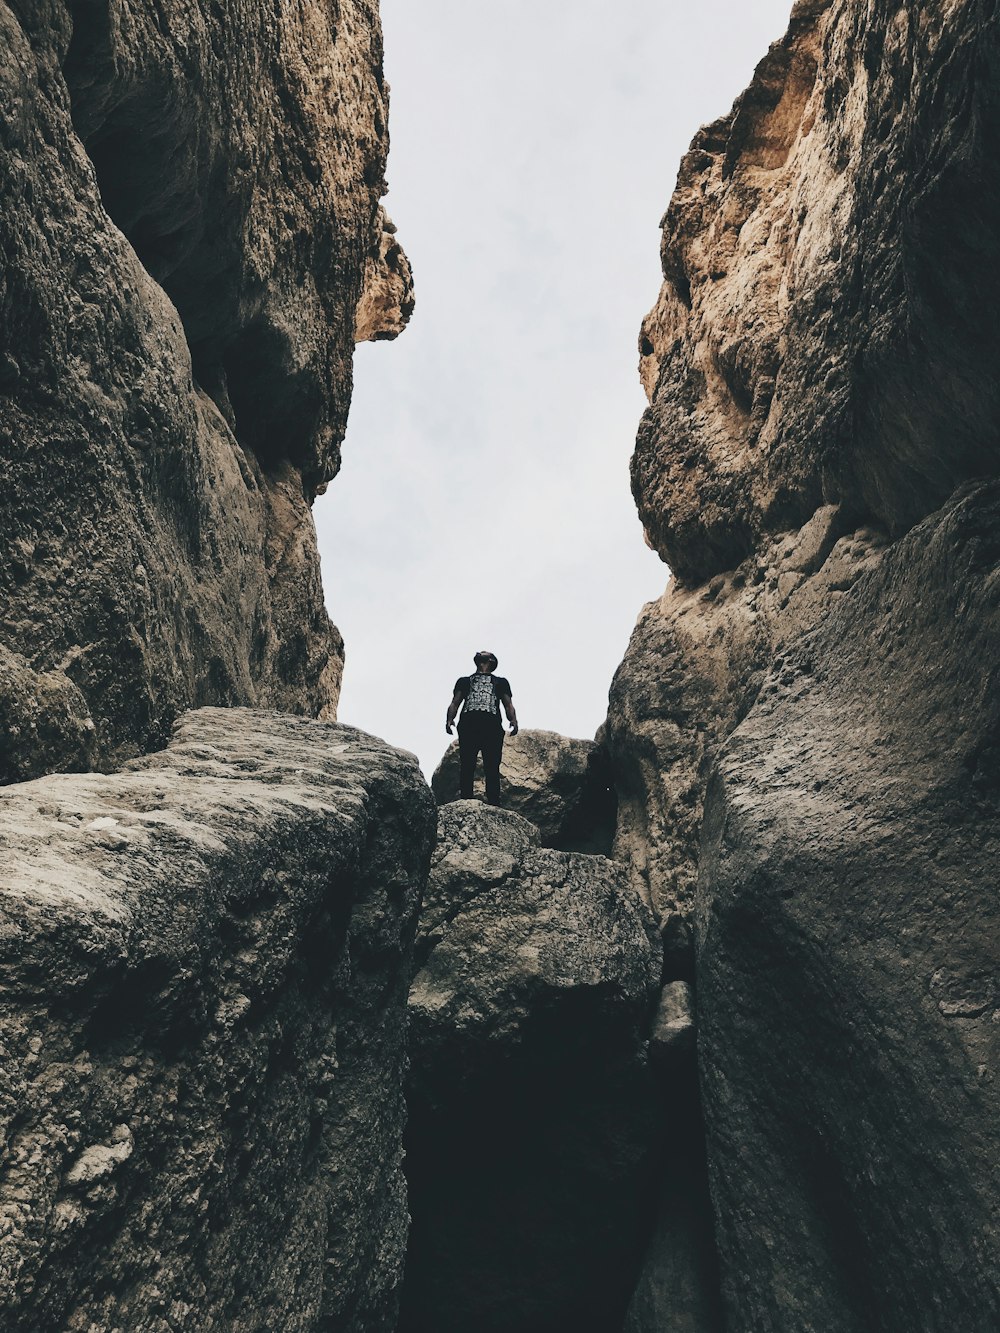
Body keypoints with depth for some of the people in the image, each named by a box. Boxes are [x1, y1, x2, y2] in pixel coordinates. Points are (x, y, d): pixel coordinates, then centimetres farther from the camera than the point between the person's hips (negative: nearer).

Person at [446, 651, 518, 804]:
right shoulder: (464, 681, 29)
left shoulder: (500, 682, 28)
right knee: (466, 768, -7)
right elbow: (455, 702, 16)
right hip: (468, 723, 1)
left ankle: (494, 806, -11)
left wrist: (513, 721, -6)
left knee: (492, 769, -8)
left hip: (492, 726, -1)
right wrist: (449, 719, -5)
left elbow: (508, 704, 15)